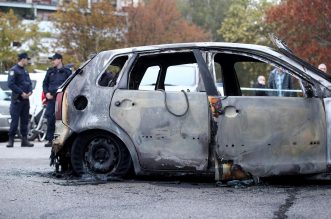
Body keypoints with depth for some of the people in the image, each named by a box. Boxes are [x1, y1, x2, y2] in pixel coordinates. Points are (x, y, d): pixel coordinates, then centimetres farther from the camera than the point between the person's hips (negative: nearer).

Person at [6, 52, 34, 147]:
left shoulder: (25, 71, 18)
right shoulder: (14, 70, -7)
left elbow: (29, 83, 21)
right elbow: (10, 84, -15)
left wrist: (30, 92, 0)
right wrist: (21, 93, -16)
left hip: (25, 99, 8)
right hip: (17, 99, -8)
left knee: (25, 120, 8)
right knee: (15, 120, -9)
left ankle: (24, 140, 11)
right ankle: (11, 140, -6)